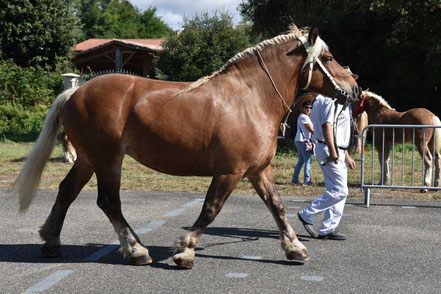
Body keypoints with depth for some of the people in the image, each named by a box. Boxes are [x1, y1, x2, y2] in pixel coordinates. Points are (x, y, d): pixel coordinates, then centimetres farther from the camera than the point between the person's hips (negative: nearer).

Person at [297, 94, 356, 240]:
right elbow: (326, 125, -24)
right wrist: (333, 152, -28)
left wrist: (346, 156, 27)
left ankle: (327, 229, 12)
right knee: (340, 191, -11)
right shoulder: (330, 100, -13)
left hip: (337, 151, 11)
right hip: (328, 150, -11)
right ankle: (307, 215, -3)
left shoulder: (340, 102, 22)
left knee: (337, 190, 9)